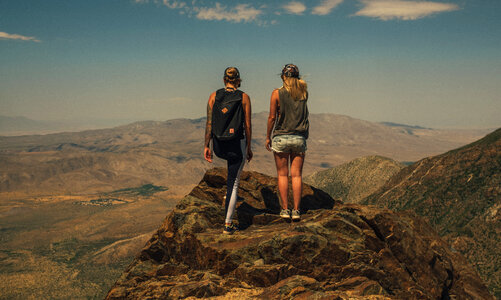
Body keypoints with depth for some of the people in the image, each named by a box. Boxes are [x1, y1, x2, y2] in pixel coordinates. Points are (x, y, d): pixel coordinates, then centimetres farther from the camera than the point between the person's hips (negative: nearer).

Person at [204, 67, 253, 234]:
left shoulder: (214, 96, 0)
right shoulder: (244, 97, -5)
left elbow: (209, 123, -2)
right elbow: (247, 126, -4)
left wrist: (206, 146, 4)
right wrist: (248, 148, 6)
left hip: (219, 146, 3)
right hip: (237, 144, -3)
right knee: (233, 183, 6)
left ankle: (228, 194, 37)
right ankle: (228, 224, 8)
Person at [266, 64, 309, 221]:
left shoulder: (277, 93, -5)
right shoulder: (303, 92, 2)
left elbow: (272, 117, -5)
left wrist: (268, 137, 5)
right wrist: (298, 81, 17)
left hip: (281, 137, -2)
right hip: (299, 137, 2)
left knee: (282, 175, 6)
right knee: (297, 175, 5)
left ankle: (285, 209, 7)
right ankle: (296, 210, 4)